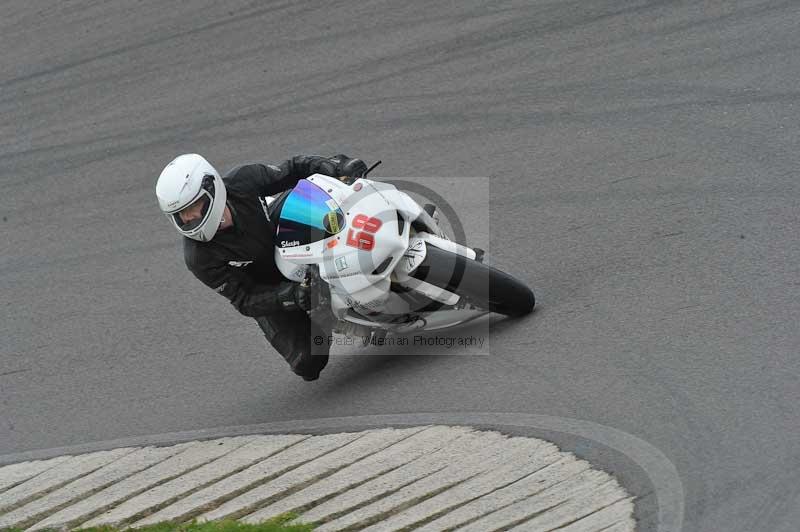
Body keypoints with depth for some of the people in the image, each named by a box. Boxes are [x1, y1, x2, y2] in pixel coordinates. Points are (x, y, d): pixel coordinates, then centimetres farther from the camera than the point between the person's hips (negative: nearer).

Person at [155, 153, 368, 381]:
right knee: (307, 362, -15)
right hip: (267, 294, -3)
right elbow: (244, 300, -25)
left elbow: (293, 170, -9)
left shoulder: (244, 181, -25)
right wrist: (290, 296, -41)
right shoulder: (199, 259, -30)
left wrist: (337, 166, -25)